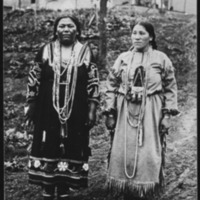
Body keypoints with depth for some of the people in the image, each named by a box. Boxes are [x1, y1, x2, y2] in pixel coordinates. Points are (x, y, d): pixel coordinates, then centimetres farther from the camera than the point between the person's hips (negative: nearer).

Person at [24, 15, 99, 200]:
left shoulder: (85, 52, 3)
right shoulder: (46, 50, 4)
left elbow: (93, 83, 2)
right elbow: (33, 79, 7)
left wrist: (92, 110, -2)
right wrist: (30, 105, 4)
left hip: (76, 113, 0)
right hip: (48, 111, 0)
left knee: (71, 149, 4)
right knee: (48, 148, 3)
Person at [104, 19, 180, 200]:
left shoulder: (161, 59, 2)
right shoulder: (123, 58, 7)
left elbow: (170, 89, 3)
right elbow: (111, 86, 8)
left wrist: (168, 114, -4)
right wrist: (109, 113, 2)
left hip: (151, 115, -2)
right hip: (125, 114, 2)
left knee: (147, 157, -1)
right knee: (124, 156, 5)